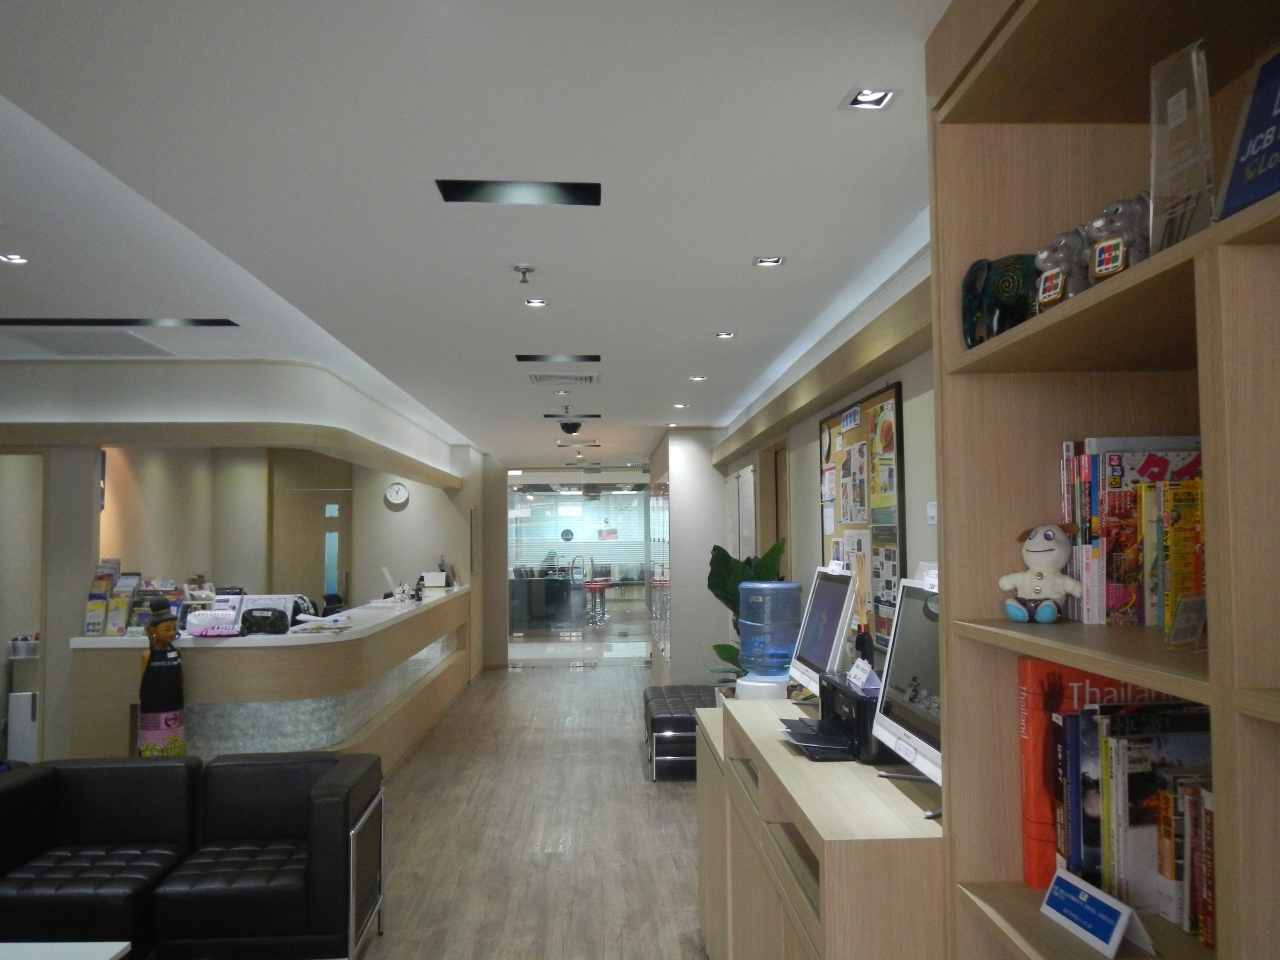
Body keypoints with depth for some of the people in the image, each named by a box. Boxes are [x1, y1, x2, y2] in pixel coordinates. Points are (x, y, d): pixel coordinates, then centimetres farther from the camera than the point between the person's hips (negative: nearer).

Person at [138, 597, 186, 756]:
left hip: (175, 714, 5)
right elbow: (140, 685, -7)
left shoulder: (176, 653, 5)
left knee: (176, 756, 10)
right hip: (153, 716, -5)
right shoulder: (147, 656, -8)